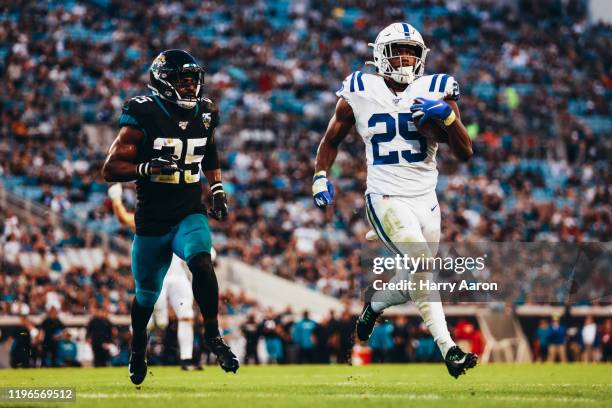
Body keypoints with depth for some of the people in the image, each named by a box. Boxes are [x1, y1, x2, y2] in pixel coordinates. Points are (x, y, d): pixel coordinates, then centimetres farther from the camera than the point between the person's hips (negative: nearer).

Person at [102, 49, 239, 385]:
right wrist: (147, 168, -30)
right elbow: (110, 169, -15)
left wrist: (218, 192, 11)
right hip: (151, 222, -2)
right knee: (146, 294, 13)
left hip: (190, 216, 2)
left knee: (201, 263, -28)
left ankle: (212, 335, -14)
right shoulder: (143, 117, -15)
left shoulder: (203, 115, 1)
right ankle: (138, 348, 40)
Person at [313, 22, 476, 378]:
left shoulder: (436, 92, 3)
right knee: (422, 261, -23)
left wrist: (448, 117, -16)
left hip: (426, 199, 4)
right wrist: (320, 177, 3)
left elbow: (466, 153, 0)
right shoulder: (360, 93, 1)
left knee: (415, 282, 9)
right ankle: (448, 349, -20)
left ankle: (374, 303, 42)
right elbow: (332, 140, 16)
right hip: (386, 198, -4)